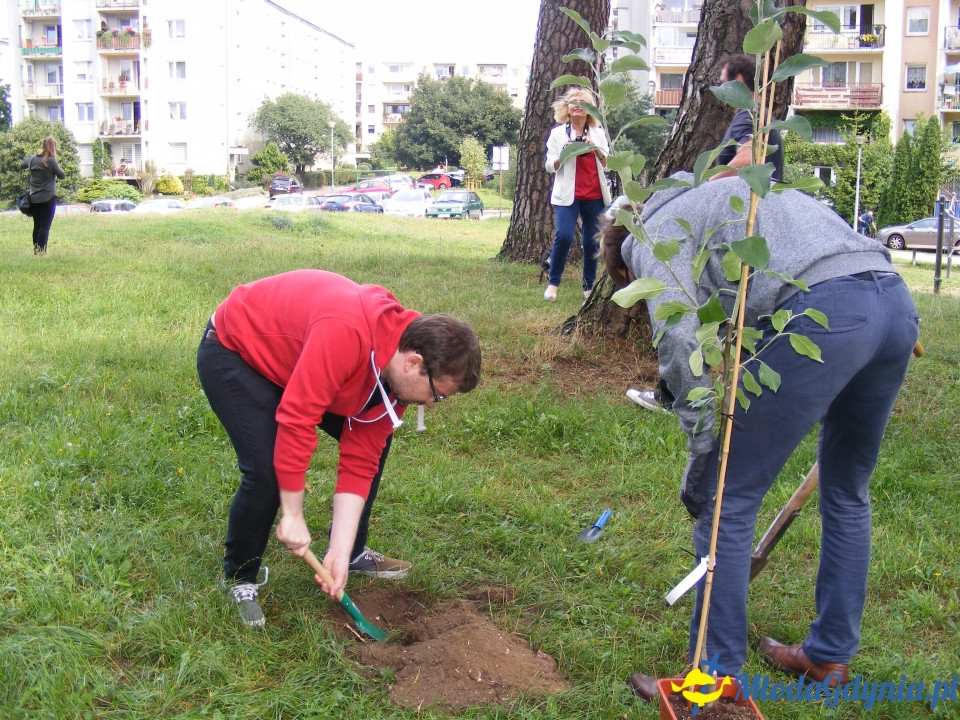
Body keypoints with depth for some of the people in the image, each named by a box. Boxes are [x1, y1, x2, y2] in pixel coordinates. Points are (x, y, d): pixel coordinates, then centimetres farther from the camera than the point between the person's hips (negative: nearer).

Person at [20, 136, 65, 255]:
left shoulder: (32, 159, 5)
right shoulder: (50, 161, -13)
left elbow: (22, 166, 24)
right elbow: (62, 176, -5)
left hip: (34, 199, 6)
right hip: (48, 199, -6)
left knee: (37, 226, 13)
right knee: (45, 227, -5)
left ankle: (36, 251, 15)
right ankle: (42, 252, -10)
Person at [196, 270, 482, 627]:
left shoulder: (397, 372, -12)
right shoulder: (346, 332, -40)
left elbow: (359, 463, -9)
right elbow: (296, 418, -38)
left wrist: (340, 554, -13)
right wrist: (292, 515, -28)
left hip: (287, 352, 8)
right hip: (231, 351, -8)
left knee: (374, 443, 4)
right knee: (267, 471, -22)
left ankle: (353, 552, 21)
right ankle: (239, 579, 4)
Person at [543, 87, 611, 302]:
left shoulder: (598, 132, 13)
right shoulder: (557, 133, 5)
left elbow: (608, 163, 10)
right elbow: (550, 166, 5)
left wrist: (596, 149, -8)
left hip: (595, 196, 3)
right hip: (567, 194, -3)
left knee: (592, 241, 1)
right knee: (564, 236, -18)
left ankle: (589, 287, 11)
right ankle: (552, 283, -6)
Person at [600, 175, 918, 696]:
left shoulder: (655, 232, 12)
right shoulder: (713, 200, 37)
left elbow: (679, 340, -6)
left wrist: (702, 448, -1)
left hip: (820, 313, -9)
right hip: (898, 301, 9)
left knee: (727, 502, 4)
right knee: (848, 493, 24)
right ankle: (830, 656, 38)